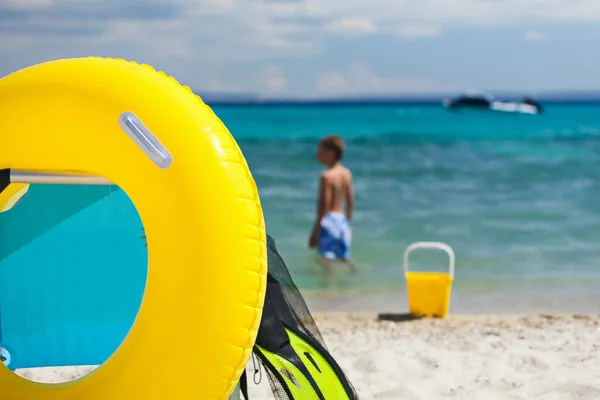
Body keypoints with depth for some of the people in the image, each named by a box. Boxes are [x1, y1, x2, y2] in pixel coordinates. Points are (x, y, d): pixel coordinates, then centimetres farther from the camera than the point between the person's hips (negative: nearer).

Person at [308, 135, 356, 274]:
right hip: (342, 220, 8)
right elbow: (350, 201, 12)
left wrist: (315, 231, -14)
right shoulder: (347, 173, 7)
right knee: (344, 258, 19)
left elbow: (324, 205, -18)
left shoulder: (326, 176, -15)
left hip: (329, 221, -8)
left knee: (325, 258, -5)